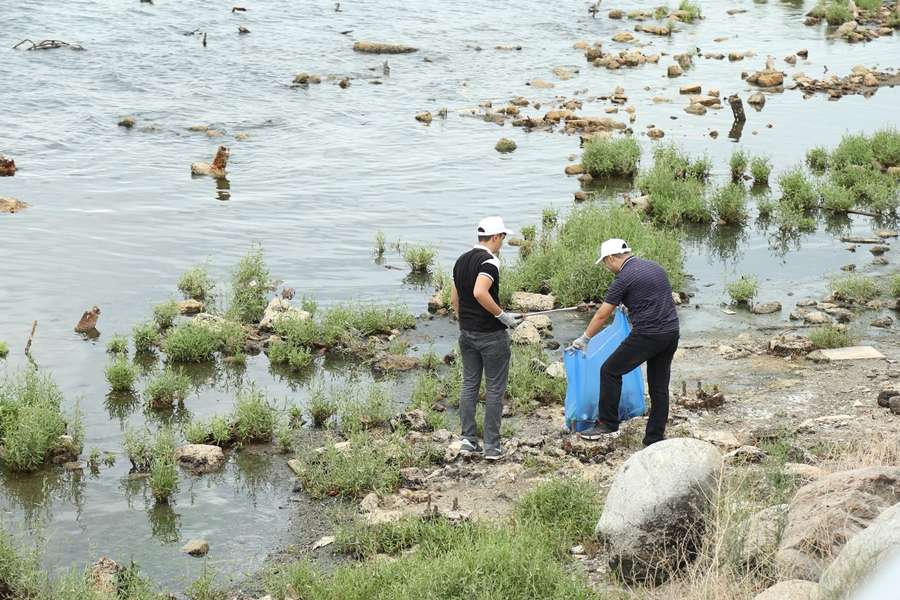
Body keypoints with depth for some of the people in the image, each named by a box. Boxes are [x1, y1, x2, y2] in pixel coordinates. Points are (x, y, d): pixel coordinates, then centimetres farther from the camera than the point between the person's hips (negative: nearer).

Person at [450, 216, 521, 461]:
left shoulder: (461, 260, 8)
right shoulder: (489, 261, -17)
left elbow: (454, 298, 14)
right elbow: (480, 293, -32)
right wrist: (503, 316, -23)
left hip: (466, 333, 7)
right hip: (491, 335, -7)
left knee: (469, 384, 13)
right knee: (495, 389, 1)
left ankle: (468, 439, 12)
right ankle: (492, 446, 3)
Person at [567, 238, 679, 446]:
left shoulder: (624, 278, -8)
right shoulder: (653, 266, 14)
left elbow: (602, 314, -3)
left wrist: (584, 339, 9)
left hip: (647, 335, -8)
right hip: (671, 333, 8)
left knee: (610, 371, 7)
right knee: (659, 387, 12)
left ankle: (608, 424, 9)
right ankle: (656, 439, 13)